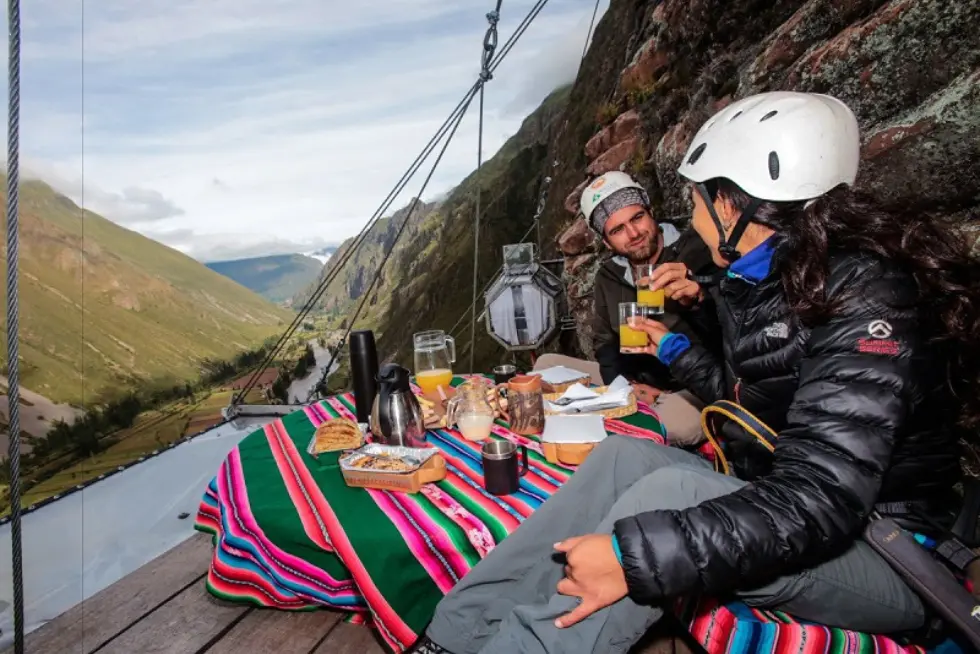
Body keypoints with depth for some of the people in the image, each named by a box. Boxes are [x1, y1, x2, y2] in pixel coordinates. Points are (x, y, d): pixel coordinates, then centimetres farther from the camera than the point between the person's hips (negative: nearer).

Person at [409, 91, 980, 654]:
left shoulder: (863, 292, -22)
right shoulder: (773, 282, 4)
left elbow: (820, 498, -31)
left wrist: (637, 554, -37)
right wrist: (674, 348, 24)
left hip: (893, 565, -7)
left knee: (674, 489, -31)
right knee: (623, 454, -9)